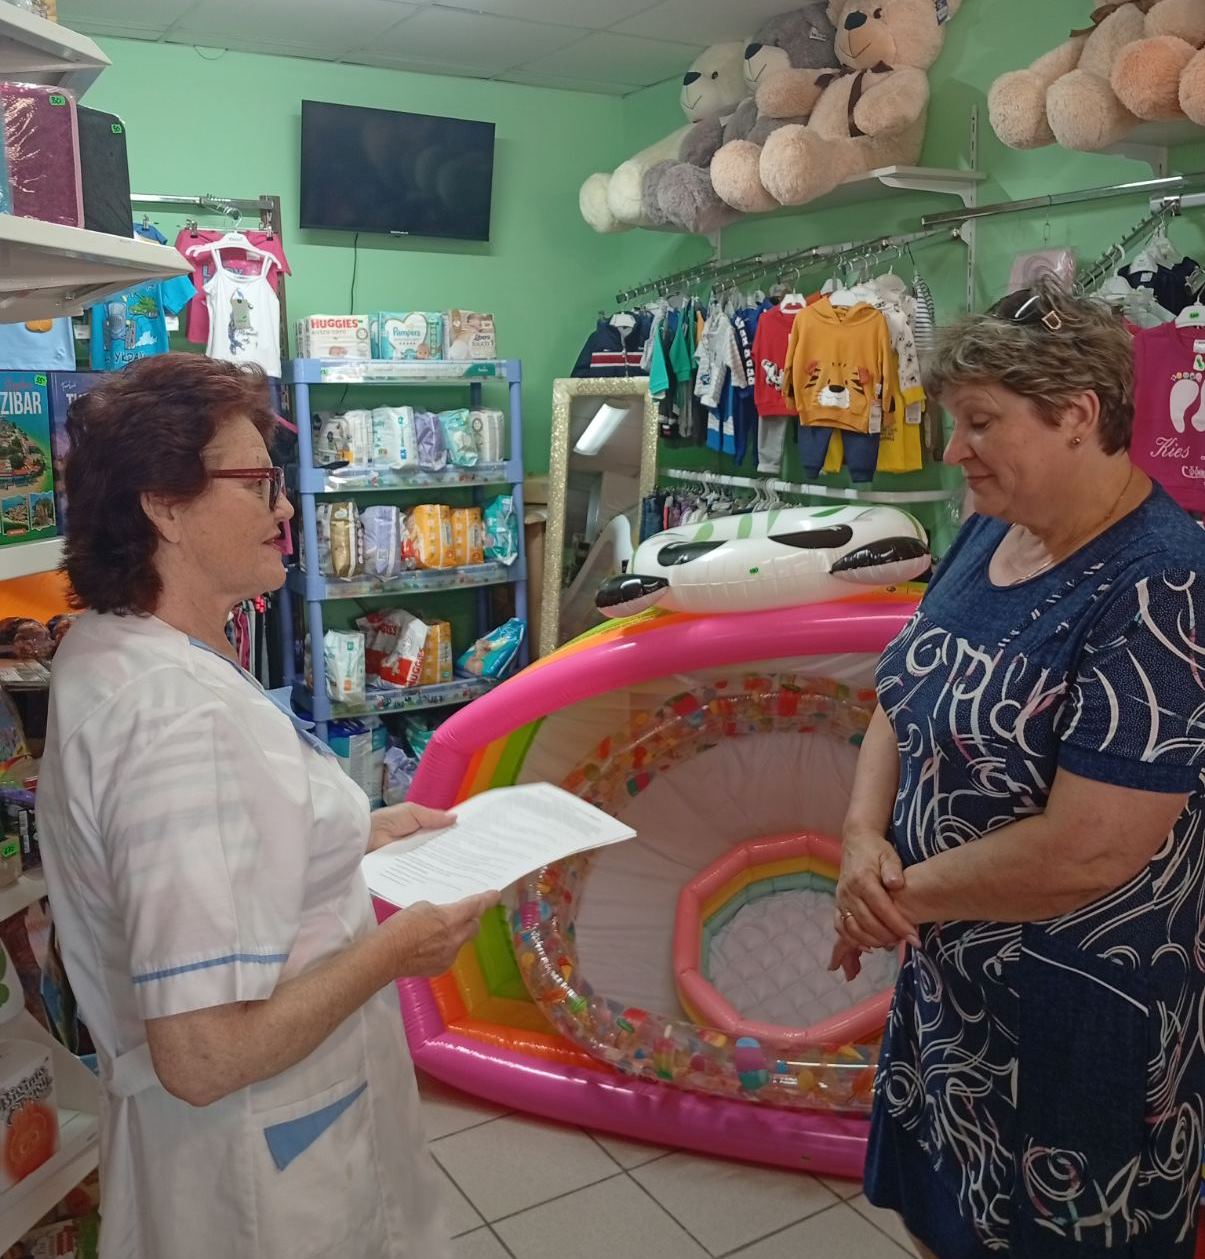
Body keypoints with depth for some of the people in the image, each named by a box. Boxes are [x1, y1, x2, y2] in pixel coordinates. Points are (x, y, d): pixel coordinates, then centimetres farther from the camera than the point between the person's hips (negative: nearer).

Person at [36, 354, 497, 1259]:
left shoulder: (108, 656, 0)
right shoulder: (186, 724, -32)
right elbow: (203, 1057, -33)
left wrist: (355, 837, 7)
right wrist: (394, 951, -21)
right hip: (260, 1165, -9)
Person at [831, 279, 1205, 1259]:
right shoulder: (988, 534, 2)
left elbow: (1084, 854, -29)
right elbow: (903, 699, 6)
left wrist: (902, 893, -16)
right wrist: (865, 837, -11)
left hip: (1076, 1014, -7)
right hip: (951, 980, 7)